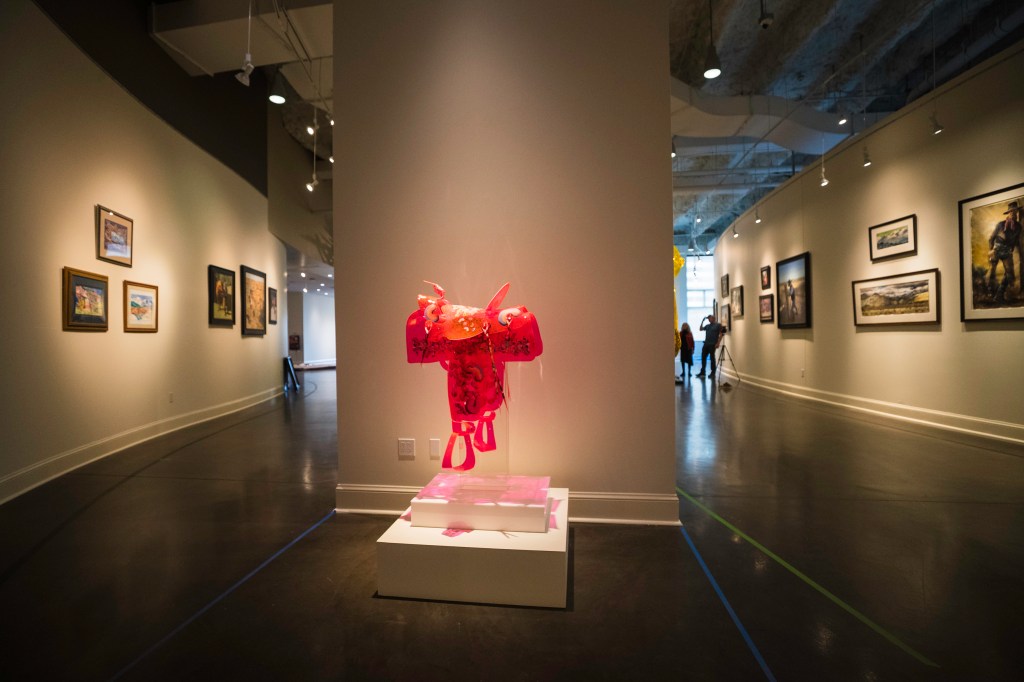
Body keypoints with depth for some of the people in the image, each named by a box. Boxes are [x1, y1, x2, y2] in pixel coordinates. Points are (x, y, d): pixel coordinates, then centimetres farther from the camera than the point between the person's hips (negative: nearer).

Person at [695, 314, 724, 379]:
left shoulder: (718, 325, -1)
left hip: (713, 345, -6)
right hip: (706, 344, 6)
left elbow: (720, 335, -6)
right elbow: (701, 329, 17)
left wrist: (718, 343, -15)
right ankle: (702, 373, 9)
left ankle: (713, 373, 8)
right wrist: (702, 321, 11)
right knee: (703, 357, 4)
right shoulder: (707, 325, 17)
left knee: (712, 358, 0)